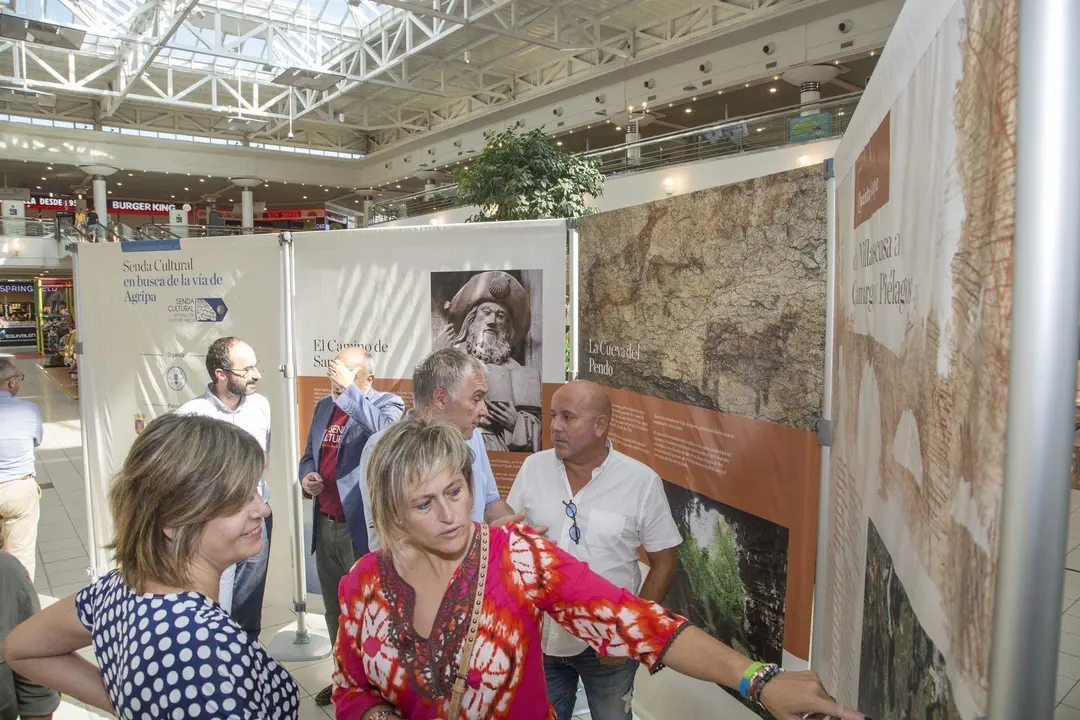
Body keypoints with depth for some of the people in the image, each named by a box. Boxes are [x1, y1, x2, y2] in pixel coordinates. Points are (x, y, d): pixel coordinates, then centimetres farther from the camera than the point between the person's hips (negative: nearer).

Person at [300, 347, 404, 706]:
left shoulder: (388, 403, -9)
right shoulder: (324, 406, 11)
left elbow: (385, 431, -31)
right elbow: (310, 454, 20)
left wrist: (350, 389, -27)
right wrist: (306, 476, -1)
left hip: (361, 528, -7)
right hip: (325, 526, 7)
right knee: (335, 610, 21)